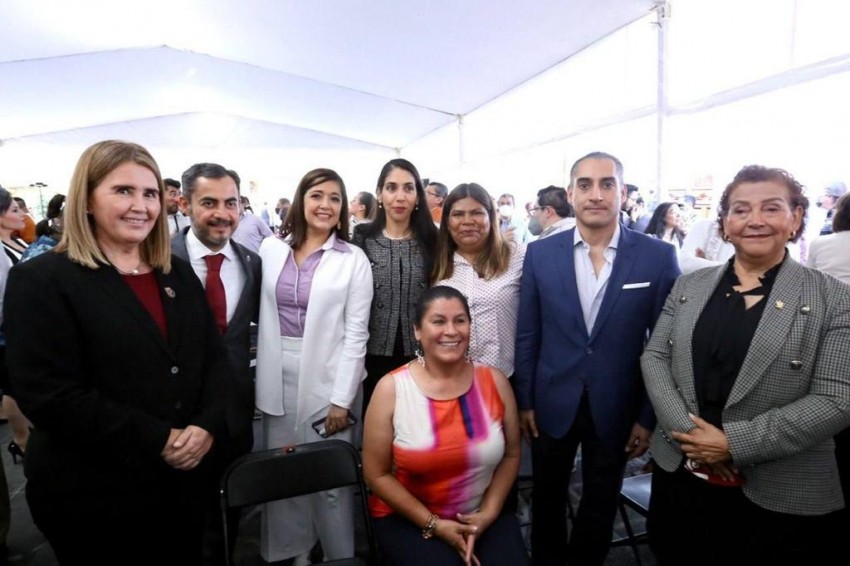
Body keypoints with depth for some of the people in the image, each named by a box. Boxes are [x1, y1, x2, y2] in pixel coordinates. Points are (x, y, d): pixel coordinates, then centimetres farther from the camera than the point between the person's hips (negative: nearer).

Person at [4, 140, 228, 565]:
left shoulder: (180, 275, 7)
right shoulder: (41, 280, -10)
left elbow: (214, 357, 6)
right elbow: (49, 396, -18)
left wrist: (206, 425, -12)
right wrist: (158, 441, -18)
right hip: (93, 495, -5)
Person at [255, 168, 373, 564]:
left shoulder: (354, 259, -4)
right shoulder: (270, 249, 4)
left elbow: (356, 334, -7)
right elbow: (262, 317, 6)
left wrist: (342, 398, -10)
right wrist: (259, 377, 3)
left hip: (328, 378, -3)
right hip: (278, 378, 3)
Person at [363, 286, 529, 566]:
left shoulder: (494, 381, -5)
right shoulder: (391, 389, -13)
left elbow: (511, 456, 4)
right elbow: (377, 474, -7)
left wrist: (488, 513, -7)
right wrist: (434, 524, -11)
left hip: (483, 516, 2)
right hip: (409, 519, -2)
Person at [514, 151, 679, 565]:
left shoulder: (658, 257, -9)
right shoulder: (540, 254, -5)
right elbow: (527, 335, 0)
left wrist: (649, 416, -3)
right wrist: (523, 400, 1)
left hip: (616, 408, -1)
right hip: (552, 403, 1)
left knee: (600, 505, 19)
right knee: (548, 498, 19)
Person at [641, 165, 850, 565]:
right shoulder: (689, 286, 4)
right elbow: (654, 357, 1)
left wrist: (734, 443, -18)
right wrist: (686, 430, -14)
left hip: (782, 497, -3)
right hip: (680, 475, 3)